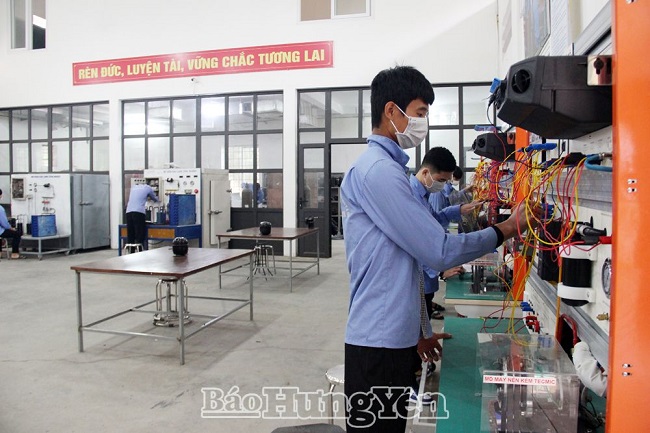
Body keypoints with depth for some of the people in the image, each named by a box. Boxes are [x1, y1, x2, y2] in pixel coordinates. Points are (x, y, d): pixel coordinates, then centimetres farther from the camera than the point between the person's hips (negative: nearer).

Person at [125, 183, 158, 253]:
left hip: (128, 212, 4)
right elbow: (155, 199, 30)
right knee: (140, 236, -3)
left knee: (130, 237, 5)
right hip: (139, 212, -4)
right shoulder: (148, 188, 13)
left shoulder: (133, 187, 24)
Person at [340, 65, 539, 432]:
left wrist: (418, 330, 21)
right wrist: (508, 229, -5)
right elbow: (439, 251, -18)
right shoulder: (378, 171, -17)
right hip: (378, 342, -9)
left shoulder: (386, 168, 15)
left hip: (396, 336, 10)